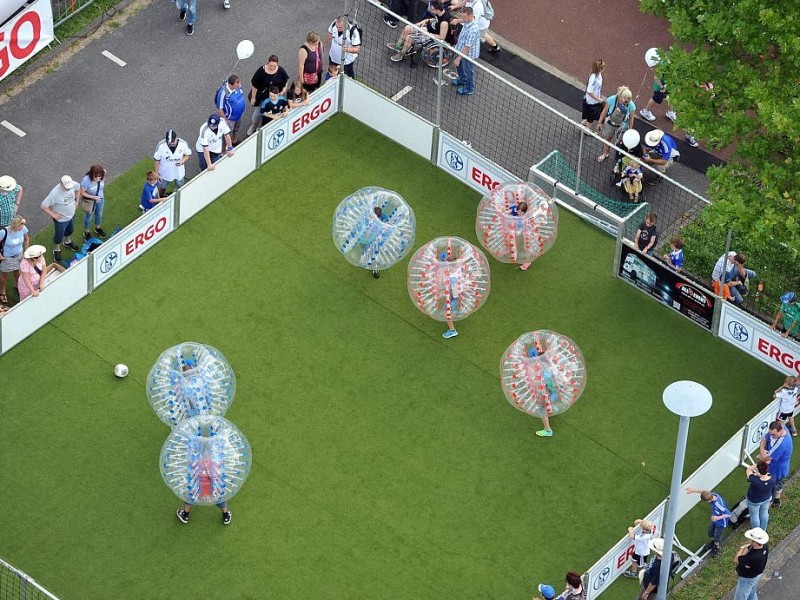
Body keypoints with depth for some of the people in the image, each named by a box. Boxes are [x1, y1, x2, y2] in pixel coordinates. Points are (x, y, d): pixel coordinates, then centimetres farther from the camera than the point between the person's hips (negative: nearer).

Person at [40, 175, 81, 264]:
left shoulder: (73, 184, -23)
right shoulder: (55, 193, -40)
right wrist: (53, 215, -24)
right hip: (61, 219, -6)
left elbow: (78, 188, 5)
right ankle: (57, 250, 45)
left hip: (71, 215, 6)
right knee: (59, 236, 19)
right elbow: (44, 206, -34)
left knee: (69, 230, 33)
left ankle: (68, 241, 62)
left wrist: (77, 200, 1)